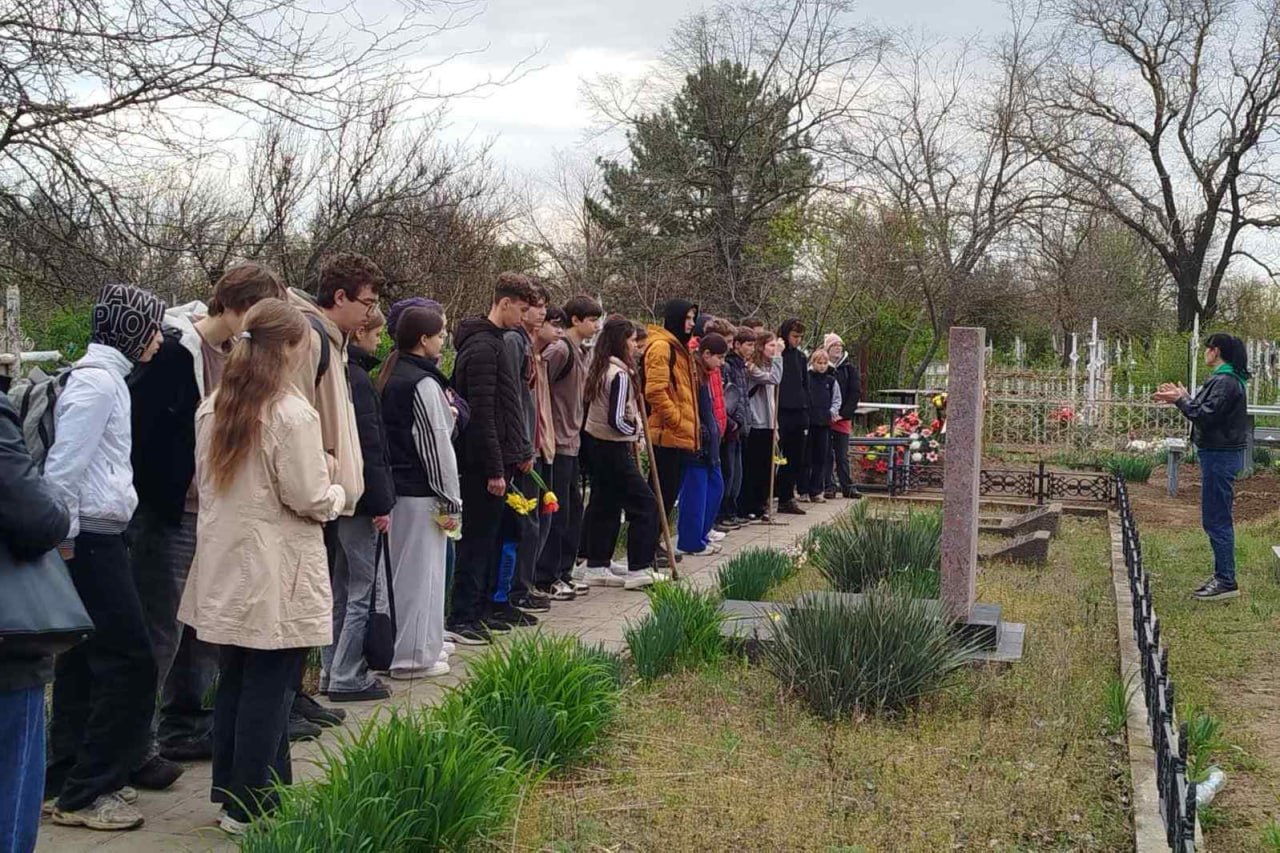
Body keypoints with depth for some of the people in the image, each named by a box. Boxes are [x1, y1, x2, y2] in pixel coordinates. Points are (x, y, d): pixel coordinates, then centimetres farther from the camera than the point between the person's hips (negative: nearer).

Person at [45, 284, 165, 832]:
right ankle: (85, 793, 1)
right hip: (92, 538, -10)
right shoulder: (98, 381, -14)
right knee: (129, 662, -7)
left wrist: (65, 536, 15)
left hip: (94, 537, 10)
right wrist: (63, 538, -13)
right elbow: (63, 466, -19)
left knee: (86, 662, 14)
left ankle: (68, 778, 22)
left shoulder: (105, 376, 16)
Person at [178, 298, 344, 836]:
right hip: (277, 574, -7)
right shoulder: (292, 413, -17)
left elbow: (205, 480, 14)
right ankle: (251, 806, 9)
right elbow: (308, 499, -16)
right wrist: (337, 493, 3)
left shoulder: (212, 409, 6)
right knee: (268, 690, 2)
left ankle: (231, 790, 28)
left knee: (234, 681, 17)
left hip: (226, 566, 7)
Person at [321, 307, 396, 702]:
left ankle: (332, 670, 22)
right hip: (360, 499, -10)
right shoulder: (358, 380, -17)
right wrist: (381, 503, -17)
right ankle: (347, 677, 1)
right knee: (362, 589, -2)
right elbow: (369, 446, -20)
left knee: (341, 587, 16)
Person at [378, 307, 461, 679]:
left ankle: (426, 642, 29)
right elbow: (437, 447, -16)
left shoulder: (390, 377, 10)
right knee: (421, 572, 0)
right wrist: (451, 502, -12)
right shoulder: (424, 383, -16)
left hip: (395, 487, 9)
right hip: (421, 493, -9)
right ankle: (415, 656, 7)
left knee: (404, 569, 16)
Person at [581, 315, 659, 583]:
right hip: (614, 448, -9)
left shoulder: (599, 369, 10)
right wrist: (635, 428, -3)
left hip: (598, 444, 9)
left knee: (605, 505, 15)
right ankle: (639, 569, -4)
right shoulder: (619, 374, -17)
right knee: (645, 504, -4)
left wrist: (632, 429, 6)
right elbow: (617, 420, -22)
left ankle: (598, 566, 19)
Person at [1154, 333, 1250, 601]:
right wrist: (1183, 397, 10)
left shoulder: (1225, 383, -18)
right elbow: (1207, 410, 16)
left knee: (1216, 520, -7)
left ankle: (1227, 582, -3)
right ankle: (1222, 576, 22)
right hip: (1220, 454, 11)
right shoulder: (1226, 379, 15)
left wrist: (1180, 400, -13)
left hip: (1220, 456, -11)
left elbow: (1206, 416, -23)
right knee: (1218, 519, 15)